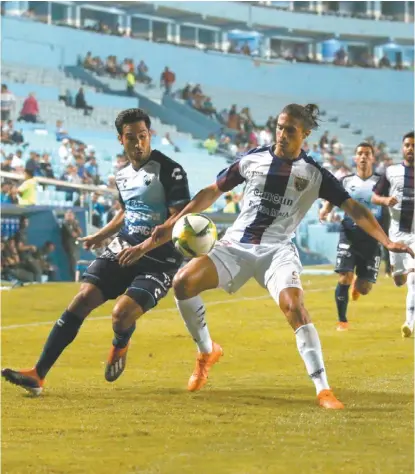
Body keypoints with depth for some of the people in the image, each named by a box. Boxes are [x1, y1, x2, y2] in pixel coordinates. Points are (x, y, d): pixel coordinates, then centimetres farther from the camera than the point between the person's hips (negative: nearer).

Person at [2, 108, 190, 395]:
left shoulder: (169, 171, -12)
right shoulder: (123, 176, 12)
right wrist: (101, 236, 24)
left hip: (159, 260, -6)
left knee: (122, 314, -24)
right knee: (84, 298, -12)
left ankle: (119, 347, 17)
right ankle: (38, 375, -14)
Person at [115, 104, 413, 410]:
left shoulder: (315, 175, 0)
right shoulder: (253, 160, 7)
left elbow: (353, 208, -4)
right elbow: (212, 192, 15)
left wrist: (387, 241, -17)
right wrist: (172, 224, 9)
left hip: (277, 250, -2)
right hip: (236, 244, 2)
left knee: (294, 307, -29)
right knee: (183, 282, -18)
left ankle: (323, 390, -27)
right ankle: (207, 351, 8)